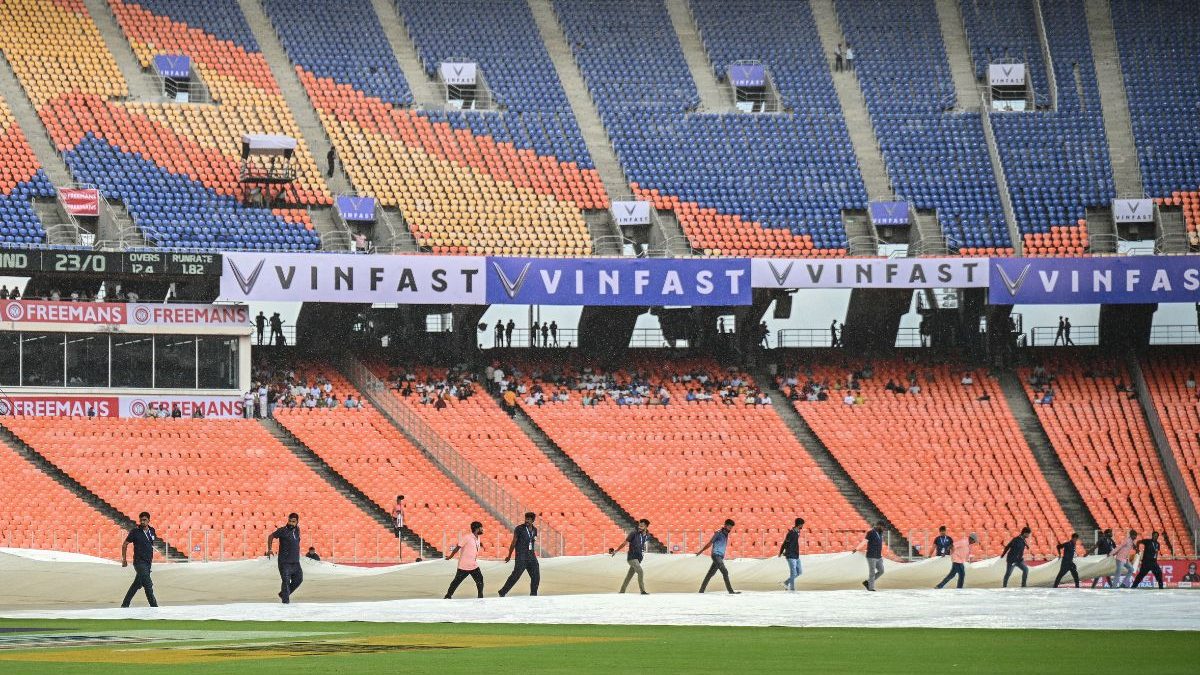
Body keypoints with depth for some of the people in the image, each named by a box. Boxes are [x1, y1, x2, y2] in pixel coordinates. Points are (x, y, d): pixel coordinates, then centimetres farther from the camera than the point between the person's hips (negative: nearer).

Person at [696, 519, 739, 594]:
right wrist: (700, 552, 3)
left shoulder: (726, 534, 16)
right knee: (725, 572, -16)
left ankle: (701, 591, 15)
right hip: (716, 556, -8)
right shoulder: (718, 533, -7)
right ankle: (731, 591, -19)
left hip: (720, 557, 8)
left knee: (710, 574, 11)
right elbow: (709, 543, -3)